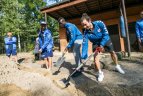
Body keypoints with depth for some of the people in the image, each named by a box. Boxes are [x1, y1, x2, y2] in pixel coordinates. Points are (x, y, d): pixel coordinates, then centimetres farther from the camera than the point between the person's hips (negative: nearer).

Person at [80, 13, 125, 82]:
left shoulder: (99, 23, -33)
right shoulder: (86, 32, -28)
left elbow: (106, 34, -28)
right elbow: (84, 44, -29)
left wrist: (102, 45, -39)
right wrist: (83, 56, -34)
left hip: (105, 39, 0)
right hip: (96, 42, 0)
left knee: (112, 52, 7)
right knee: (96, 56, -16)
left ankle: (117, 66, 33)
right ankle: (100, 73, 0)